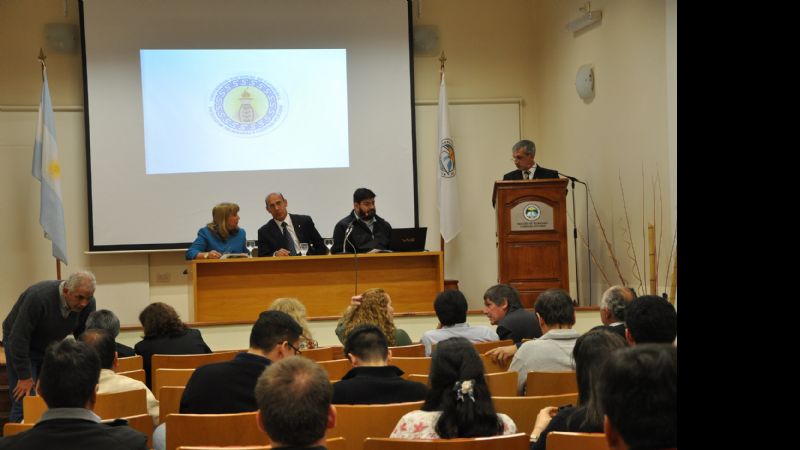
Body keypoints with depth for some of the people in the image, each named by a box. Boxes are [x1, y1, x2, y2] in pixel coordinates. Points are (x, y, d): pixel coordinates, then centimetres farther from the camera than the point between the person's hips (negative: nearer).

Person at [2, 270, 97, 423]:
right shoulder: (38, 297, -34)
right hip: (20, 344, -5)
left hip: (51, 347, 5)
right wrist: (25, 377, -25)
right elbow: (19, 337, -28)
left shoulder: (88, 304, -18)